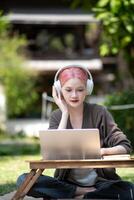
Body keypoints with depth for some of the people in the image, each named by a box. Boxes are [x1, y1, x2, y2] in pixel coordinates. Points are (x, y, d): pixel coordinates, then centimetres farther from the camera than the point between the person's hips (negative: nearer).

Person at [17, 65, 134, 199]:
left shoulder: (99, 113, -3)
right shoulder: (56, 117, 3)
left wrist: (104, 151, -28)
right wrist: (65, 113, -11)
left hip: (99, 181, -2)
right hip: (68, 182, 2)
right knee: (24, 180, -23)